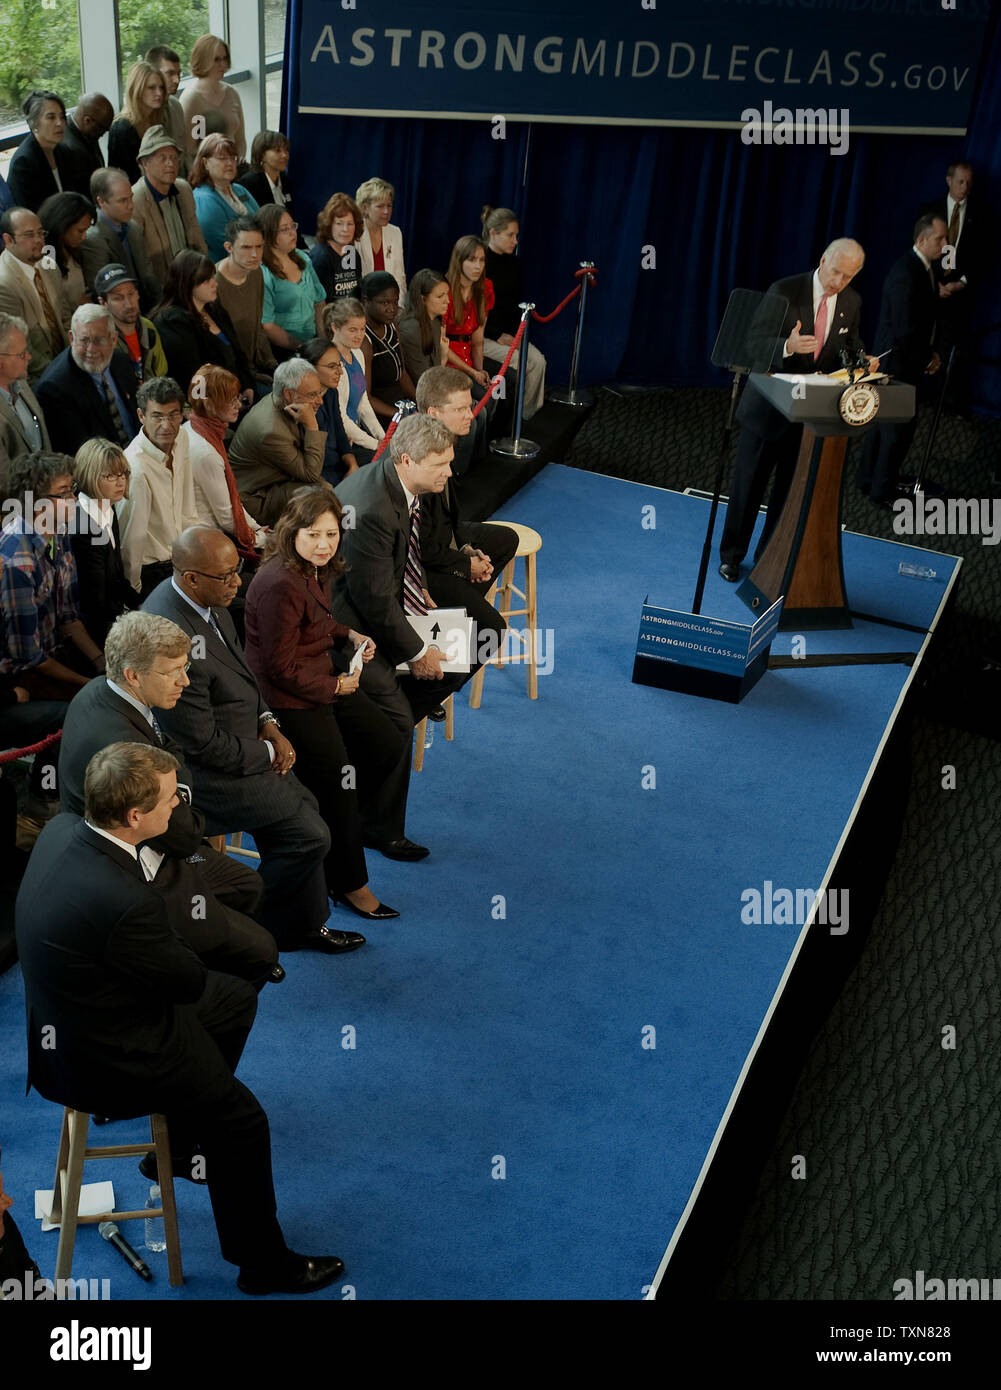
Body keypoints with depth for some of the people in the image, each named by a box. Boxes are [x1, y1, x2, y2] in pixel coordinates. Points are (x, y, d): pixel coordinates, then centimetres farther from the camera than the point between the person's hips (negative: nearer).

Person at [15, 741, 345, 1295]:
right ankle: (262, 1264, 24)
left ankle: (183, 1142, 39)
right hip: (103, 1062, -9)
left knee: (237, 999, 23)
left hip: (68, 1018, 9)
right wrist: (176, 907, -5)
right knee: (243, 1121, 5)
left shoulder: (61, 829, -13)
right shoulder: (122, 901, -39)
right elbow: (190, 981, -19)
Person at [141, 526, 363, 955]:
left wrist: (267, 723, 0)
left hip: (242, 741, 10)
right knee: (309, 835, -5)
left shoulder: (204, 598, -5)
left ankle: (307, 924, 30)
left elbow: (239, 667, 13)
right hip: (206, 771, -10)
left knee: (303, 804, 15)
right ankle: (259, 933, 17)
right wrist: (267, 751, -11)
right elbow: (204, 743, -26)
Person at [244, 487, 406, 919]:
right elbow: (282, 668, -22)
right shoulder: (279, 584, -27)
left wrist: (349, 637, 4)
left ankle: (332, 825, 24)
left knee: (390, 745, 10)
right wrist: (335, 686, -11)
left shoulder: (314, 569, 1)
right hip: (288, 698, -10)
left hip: (326, 680, 10)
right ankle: (348, 884, 13)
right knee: (337, 779, -6)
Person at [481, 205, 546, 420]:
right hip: (483, 335, -6)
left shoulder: (514, 263, 9)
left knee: (538, 360, -18)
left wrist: (514, 333, -1)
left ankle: (527, 414, -10)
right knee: (521, 361, -25)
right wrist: (499, 337, -15)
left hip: (509, 333, 6)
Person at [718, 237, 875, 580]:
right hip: (769, 405, -3)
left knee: (791, 489, 11)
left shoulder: (852, 303, 1)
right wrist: (788, 346, -37)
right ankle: (731, 555, 24)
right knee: (748, 485, 8)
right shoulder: (784, 291, -13)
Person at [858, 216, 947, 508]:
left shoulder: (926, 270, 10)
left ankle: (867, 481, 27)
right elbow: (904, 327, -24)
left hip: (909, 362, 10)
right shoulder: (905, 273, -22)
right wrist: (929, 357, -14)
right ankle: (882, 493, 3)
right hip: (898, 361, -10)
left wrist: (930, 353, 2)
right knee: (901, 426, -5)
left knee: (883, 421, 17)